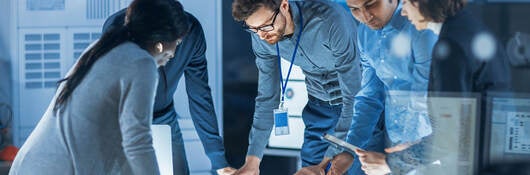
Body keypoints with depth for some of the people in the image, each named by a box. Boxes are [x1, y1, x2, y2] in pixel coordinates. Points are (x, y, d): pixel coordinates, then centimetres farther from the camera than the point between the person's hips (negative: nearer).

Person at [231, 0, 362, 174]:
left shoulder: (330, 21, -35)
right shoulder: (261, 38, -17)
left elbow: (354, 96, -32)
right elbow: (267, 98, -5)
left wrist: (330, 160, -34)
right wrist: (252, 160, -9)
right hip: (320, 103, 4)